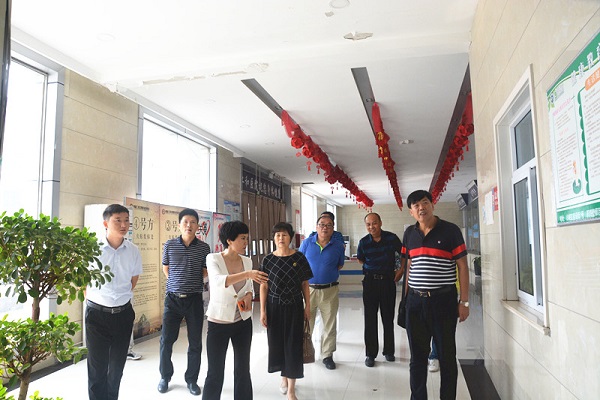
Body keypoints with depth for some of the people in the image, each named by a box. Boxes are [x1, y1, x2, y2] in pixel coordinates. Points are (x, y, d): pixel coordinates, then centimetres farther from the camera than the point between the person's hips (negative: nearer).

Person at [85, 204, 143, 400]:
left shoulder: (133, 251, -4)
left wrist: (122, 298, 9)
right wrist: (93, 300, 6)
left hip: (123, 313, 3)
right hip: (97, 313, -3)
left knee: (117, 365, 15)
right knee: (97, 366, 7)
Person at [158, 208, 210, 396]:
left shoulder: (204, 247, -2)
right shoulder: (170, 245, -1)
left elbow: (206, 272, 8)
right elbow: (165, 268, 14)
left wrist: (193, 283, -4)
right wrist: (176, 283, 11)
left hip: (194, 299, 0)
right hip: (173, 298, 0)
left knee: (195, 343, 6)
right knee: (166, 340, 5)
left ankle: (192, 380, 24)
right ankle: (165, 377, 28)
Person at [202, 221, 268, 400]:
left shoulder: (247, 261, 0)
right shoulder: (213, 259, -13)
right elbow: (218, 281, -32)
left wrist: (249, 296, -9)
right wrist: (246, 274, -45)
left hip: (243, 322, 4)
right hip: (219, 323, -4)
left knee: (243, 370, 12)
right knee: (215, 373, 4)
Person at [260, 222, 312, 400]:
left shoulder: (299, 258, -5)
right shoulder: (267, 260, -4)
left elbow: (305, 284, 1)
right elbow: (264, 286, 0)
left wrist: (307, 307, -1)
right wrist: (262, 311, -3)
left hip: (294, 307, -1)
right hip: (274, 307, 1)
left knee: (293, 345, 0)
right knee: (277, 343, 11)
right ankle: (284, 377, 36)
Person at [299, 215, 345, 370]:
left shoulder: (338, 246, 0)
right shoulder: (307, 243, -1)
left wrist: (330, 274, 2)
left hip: (330, 290, 1)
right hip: (308, 288, 0)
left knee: (330, 325, 9)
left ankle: (327, 355, 24)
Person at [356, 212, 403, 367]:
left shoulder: (391, 238, -6)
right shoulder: (363, 242, -5)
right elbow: (360, 259, 14)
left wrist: (401, 270, 0)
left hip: (388, 281, 0)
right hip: (370, 282, 0)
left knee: (388, 318, 9)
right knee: (370, 319, 2)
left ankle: (389, 351, 24)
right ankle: (371, 353, 12)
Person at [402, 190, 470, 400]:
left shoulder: (450, 230, -5)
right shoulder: (409, 233, 7)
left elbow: (462, 266, -4)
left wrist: (464, 301, -7)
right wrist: (407, 297, 12)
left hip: (443, 300, -3)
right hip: (415, 301, 4)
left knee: (446, 355, 8)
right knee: (417, 356, 12)